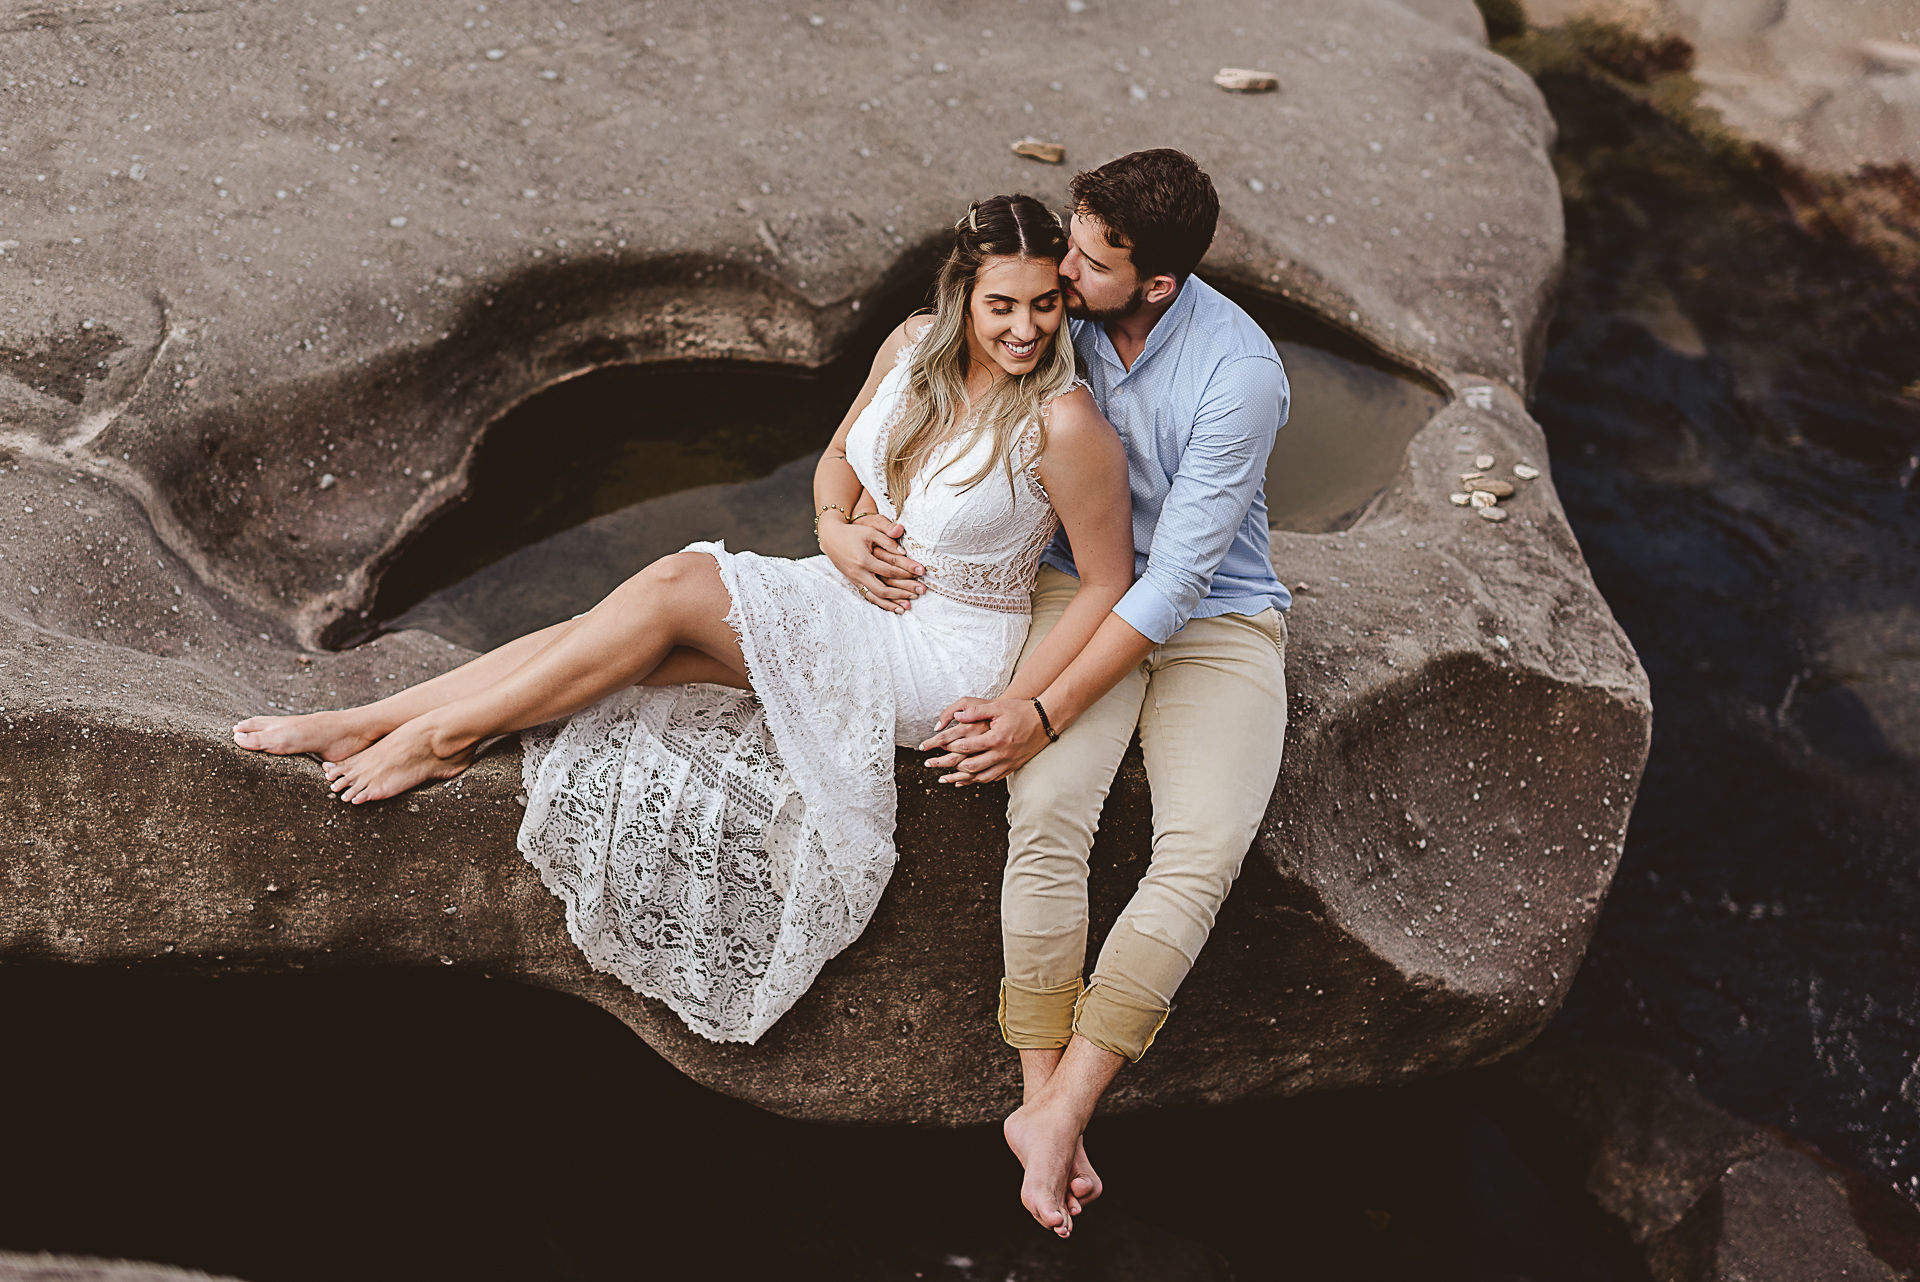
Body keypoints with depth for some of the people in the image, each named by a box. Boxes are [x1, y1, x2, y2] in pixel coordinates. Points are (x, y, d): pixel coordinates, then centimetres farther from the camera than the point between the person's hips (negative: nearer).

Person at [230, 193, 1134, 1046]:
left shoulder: (1063, 422, -20)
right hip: (853, 593, 6)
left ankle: (444, 737, -9)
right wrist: (838, 529, -8)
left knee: (675, 587, -21)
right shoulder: (914, 347, -1)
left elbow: (1110, 586, -13)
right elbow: (839, 456, 15)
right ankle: (372, 721, -6)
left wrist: (1013, 713, -20)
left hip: (940, 655, -6)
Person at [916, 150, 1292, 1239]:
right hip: (1079, 585, 3)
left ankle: (1057, 1110, -21)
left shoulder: (1239, 373, -23)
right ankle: (1046, 1092, -16)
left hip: (1218, 617, -3)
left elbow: (1175, 582, -24)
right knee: (1048, 814, -24)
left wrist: (1040, 715, -26)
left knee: (1204, 852, -25)